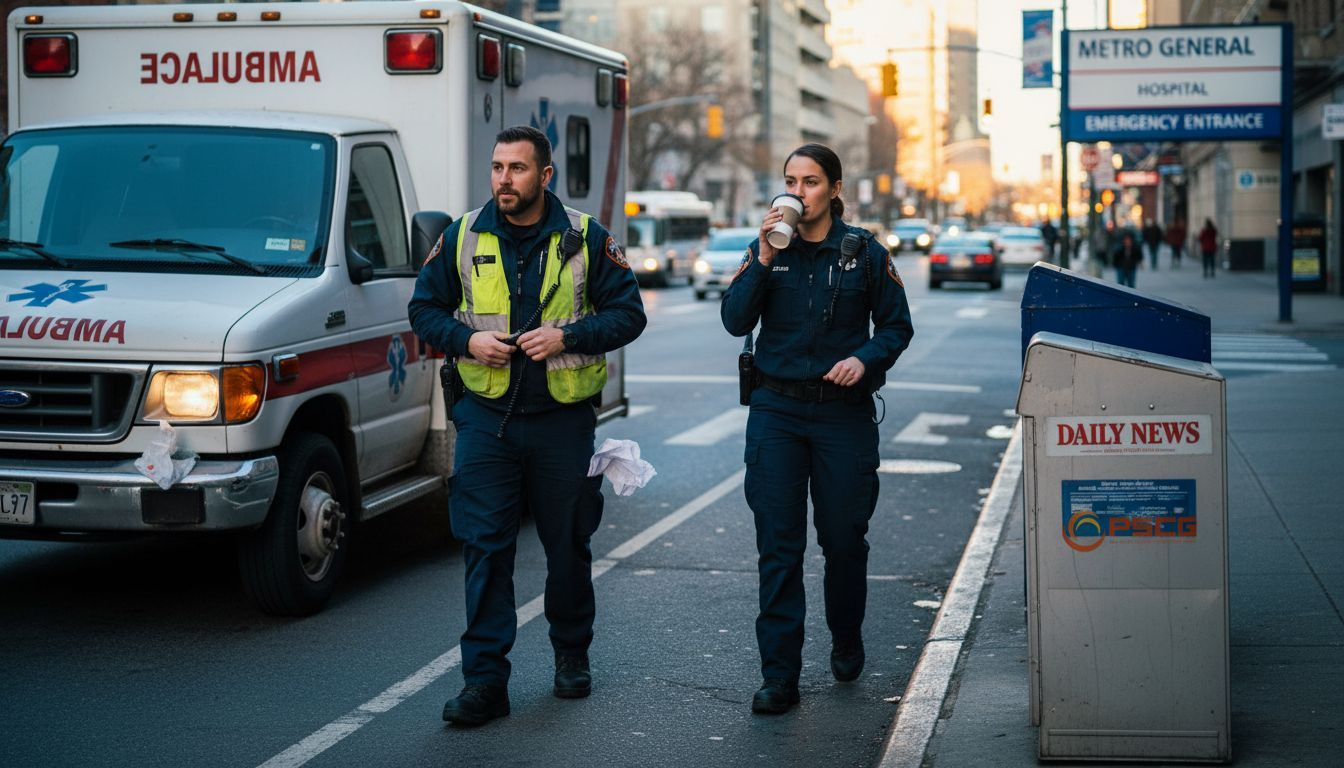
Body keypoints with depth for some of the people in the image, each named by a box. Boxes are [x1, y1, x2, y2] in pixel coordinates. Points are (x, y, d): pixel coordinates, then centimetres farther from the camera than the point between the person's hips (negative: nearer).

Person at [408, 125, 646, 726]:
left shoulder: (586, 238, -2)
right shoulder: (464, 236, 2)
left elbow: (628, 312, -1)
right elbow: (424, 308, 8)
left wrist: (567, 336, -16)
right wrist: (467, 340, -11)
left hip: (563, 420, 0)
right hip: (486, 418, 1)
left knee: (568, 545, 11)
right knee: (484, 548, -5)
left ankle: (572, 654, 32)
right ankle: (484, 679, -2)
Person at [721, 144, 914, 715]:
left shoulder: (864, 253, 0)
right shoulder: (767, 249, 3)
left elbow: (897, 326, 5)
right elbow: (735, 321, -6)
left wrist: (865, 358, -13)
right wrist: (764, 260, -16)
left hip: (844, 410, -1)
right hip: (776, 409, 1)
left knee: (844, 537, 8)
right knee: (778, 544, -3)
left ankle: (846, 639, 36)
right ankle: (779, 677, 0)